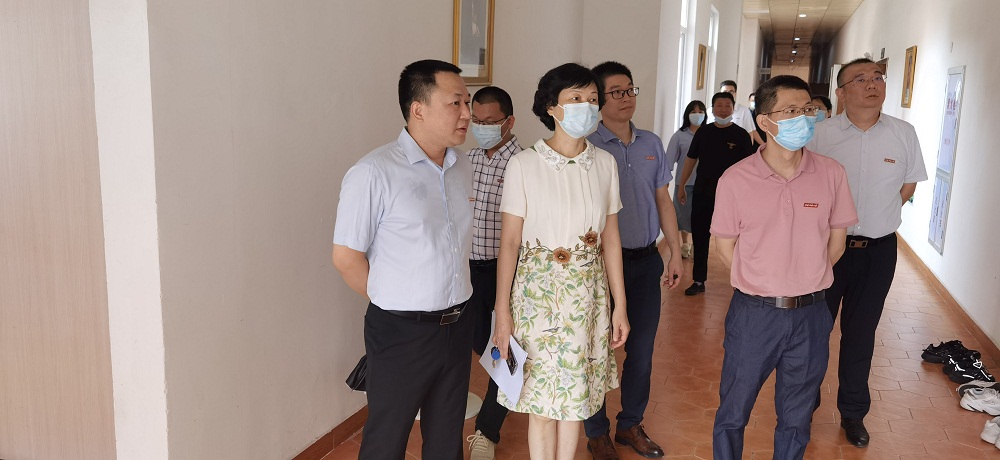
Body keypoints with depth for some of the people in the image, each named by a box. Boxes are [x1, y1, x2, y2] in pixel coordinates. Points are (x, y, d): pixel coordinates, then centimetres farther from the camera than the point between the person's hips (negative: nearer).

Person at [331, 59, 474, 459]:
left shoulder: (462, 167, 5)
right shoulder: (374, 173, -16)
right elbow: (346, 257, -12)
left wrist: (451, 304, 10)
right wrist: (393, 305, -2)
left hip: (457, 325, 6)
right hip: (401, 333, -6)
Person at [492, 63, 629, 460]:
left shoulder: (604, 163, 2)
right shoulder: (524, 164, -9)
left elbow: (610, 239, 6)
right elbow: (509, 242, -8)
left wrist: (620, 305, 7)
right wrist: (503, 312, -9)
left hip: (588, 290, 3)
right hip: (538, 289, -3)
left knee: (575, 397, 13)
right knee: (542, 400, 7)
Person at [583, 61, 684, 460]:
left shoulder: (652, 144, 6)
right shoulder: (588, 147, -9)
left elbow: (663, 201, 12)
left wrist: (676, 253, 9)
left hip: (647, 260, 5)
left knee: (642, 348, 13)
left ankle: (631, 424, 33)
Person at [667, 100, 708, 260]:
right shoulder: (679, 136, -2)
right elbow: (670, 159, -3)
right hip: (684, 182, 0)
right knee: (684, 214, 10)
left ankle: (695, 245, 22)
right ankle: (684, 244, 28)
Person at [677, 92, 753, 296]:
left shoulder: (741, 135, -2)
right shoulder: (703, 132, 7)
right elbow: (691, 160, 12)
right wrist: (682, 186, 10)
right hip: (702, 192, 3)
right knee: (699, 237, 6)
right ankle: (699, 281, 15)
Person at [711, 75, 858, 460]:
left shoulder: (831, 174, -5)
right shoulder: (736, 180, -11)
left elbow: (835, 242, 5)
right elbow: (726, 247, -1)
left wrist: (805, 282, 4)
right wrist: (764, 286, 2)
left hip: (811, 315, 2)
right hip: (753, 312, -2)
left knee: (796, 417, 19)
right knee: (733, 413, 12)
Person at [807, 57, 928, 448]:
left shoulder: (904, 133, -3)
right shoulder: (821, 133, -9)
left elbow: (908, 185, 11)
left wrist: (874, 218, 4)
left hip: (878, 250, 2)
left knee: (861, 333, 14)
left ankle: (853, 412, 30)